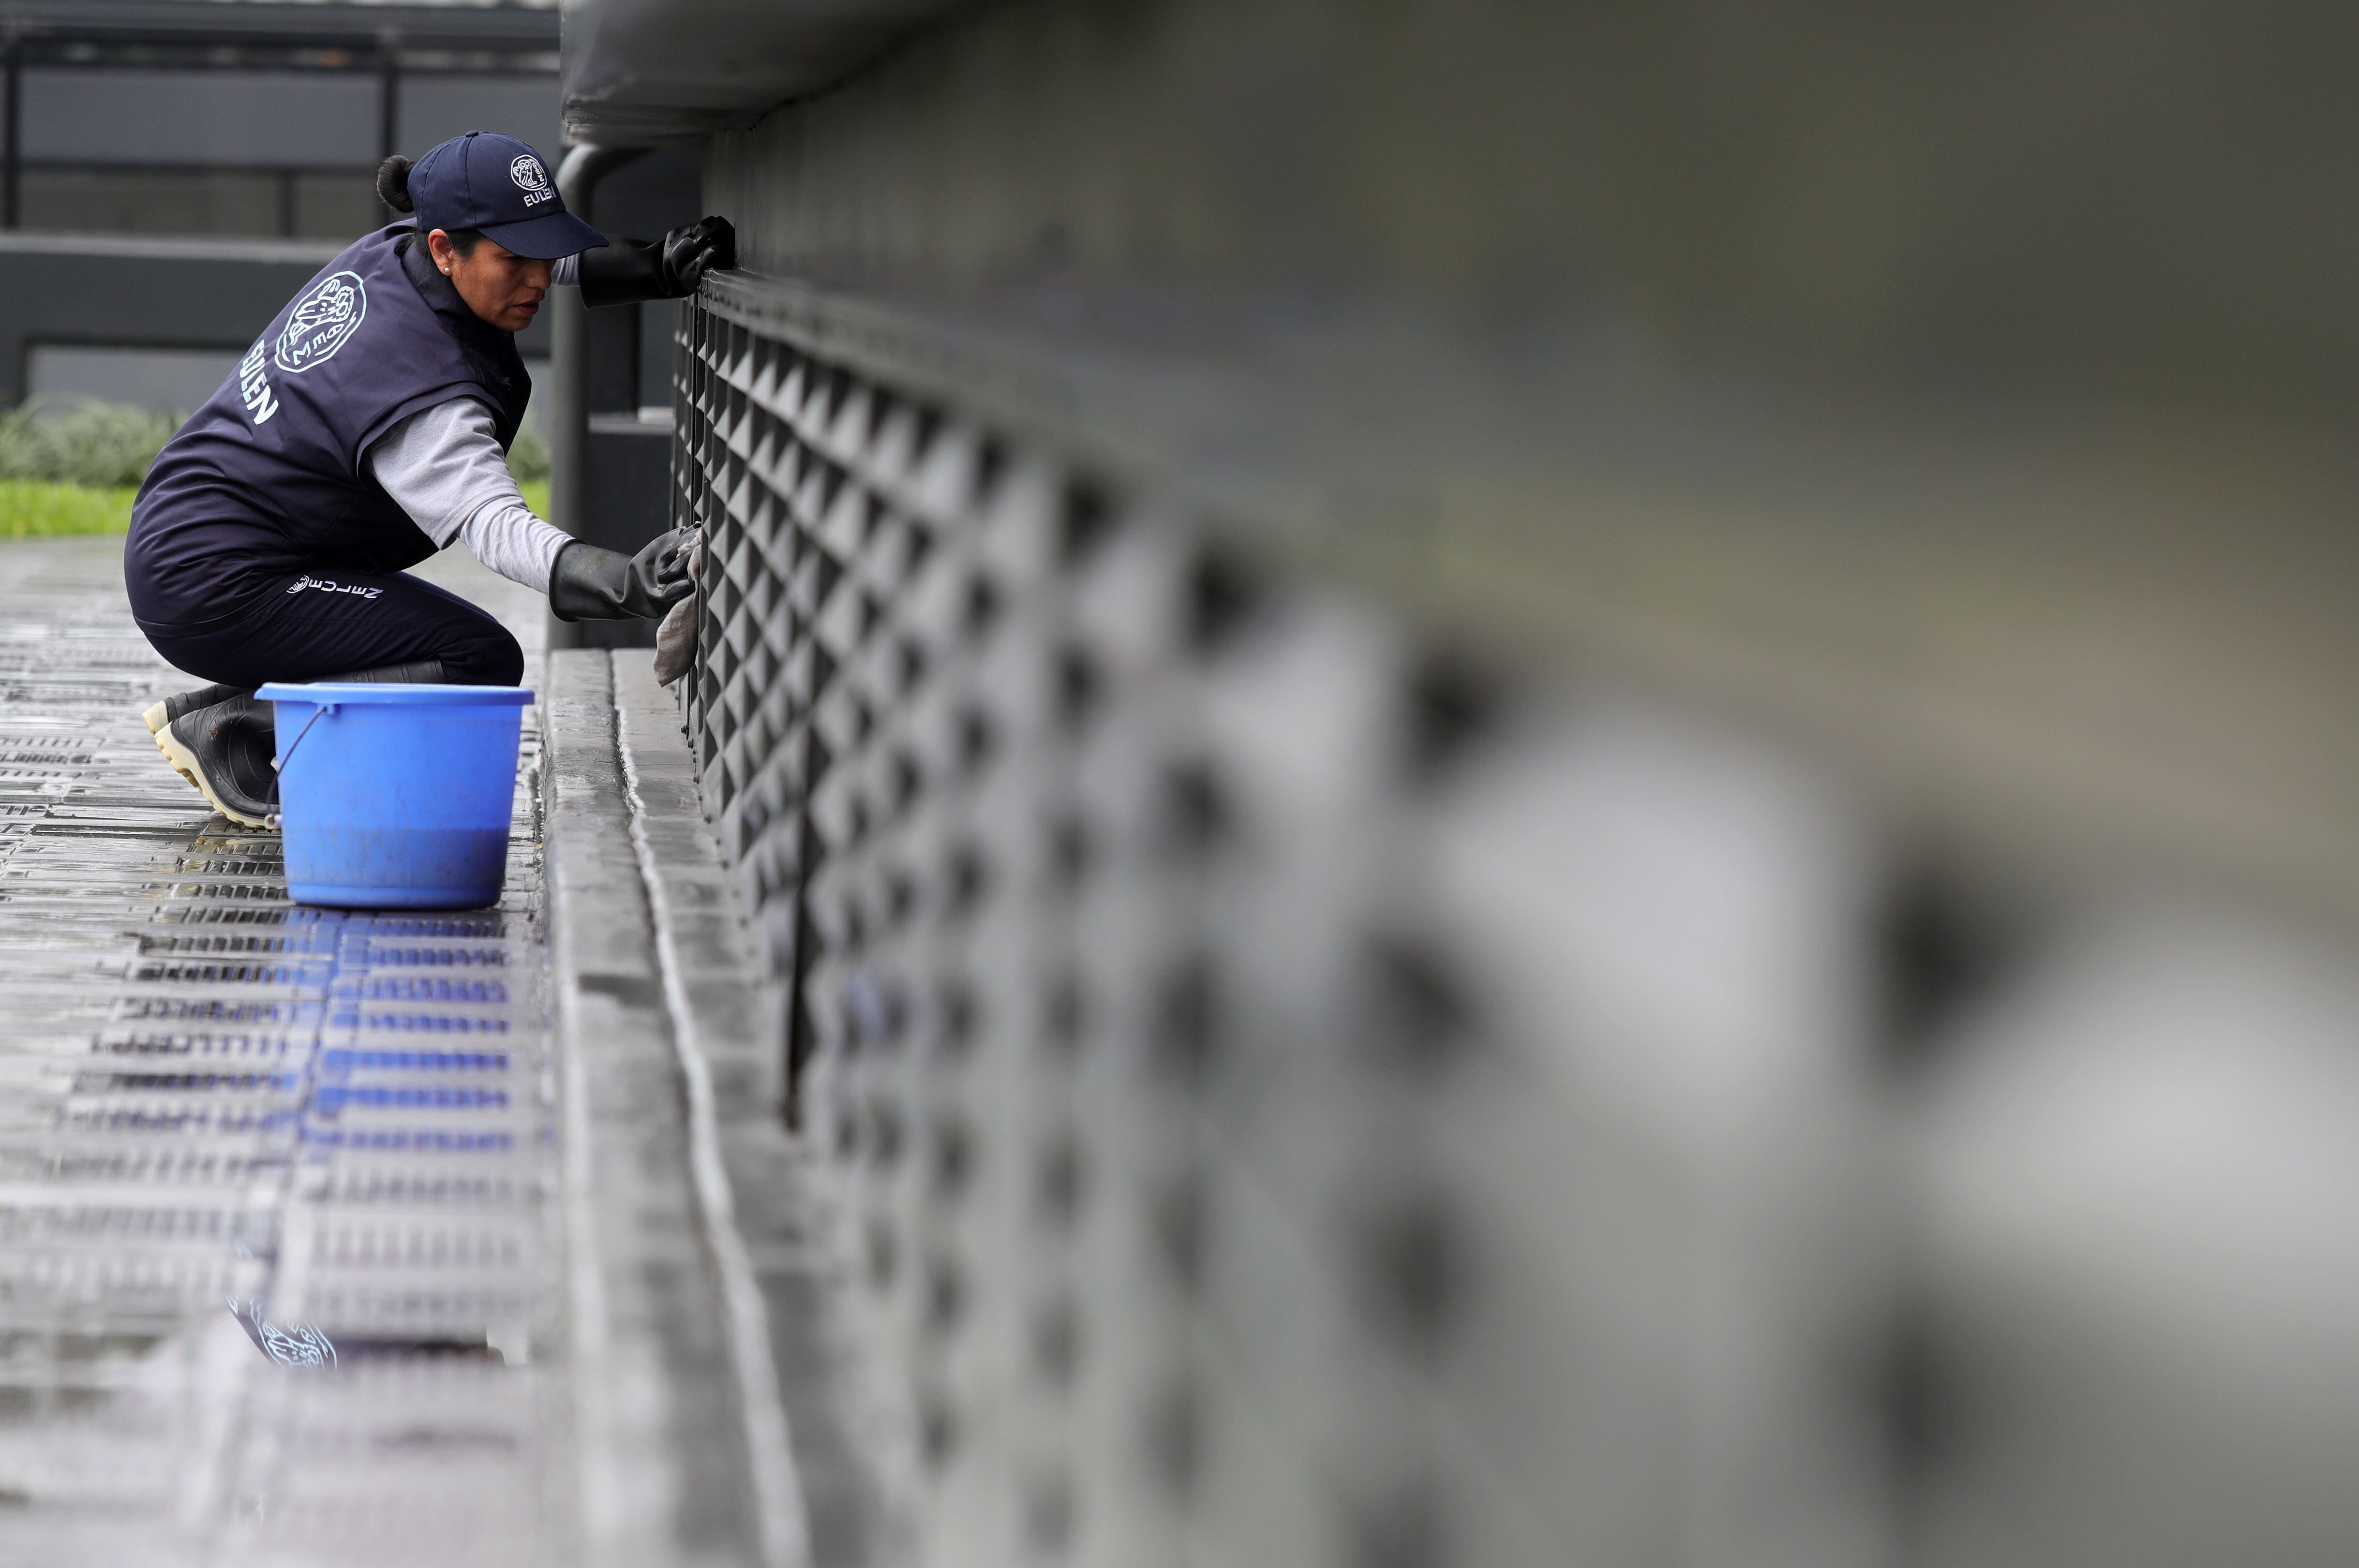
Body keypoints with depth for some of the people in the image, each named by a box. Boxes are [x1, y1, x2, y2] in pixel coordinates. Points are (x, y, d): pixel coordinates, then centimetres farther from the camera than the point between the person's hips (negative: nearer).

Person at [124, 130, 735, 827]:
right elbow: (494, 523, -41)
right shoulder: (425, 396, -27)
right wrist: (628, 584, -57)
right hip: (217, 596, -10)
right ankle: (229, 726, -11)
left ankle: (196, 712, 15)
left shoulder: (389, 251, 0)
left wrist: (653, 271, 1)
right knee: (482, 661, -17)